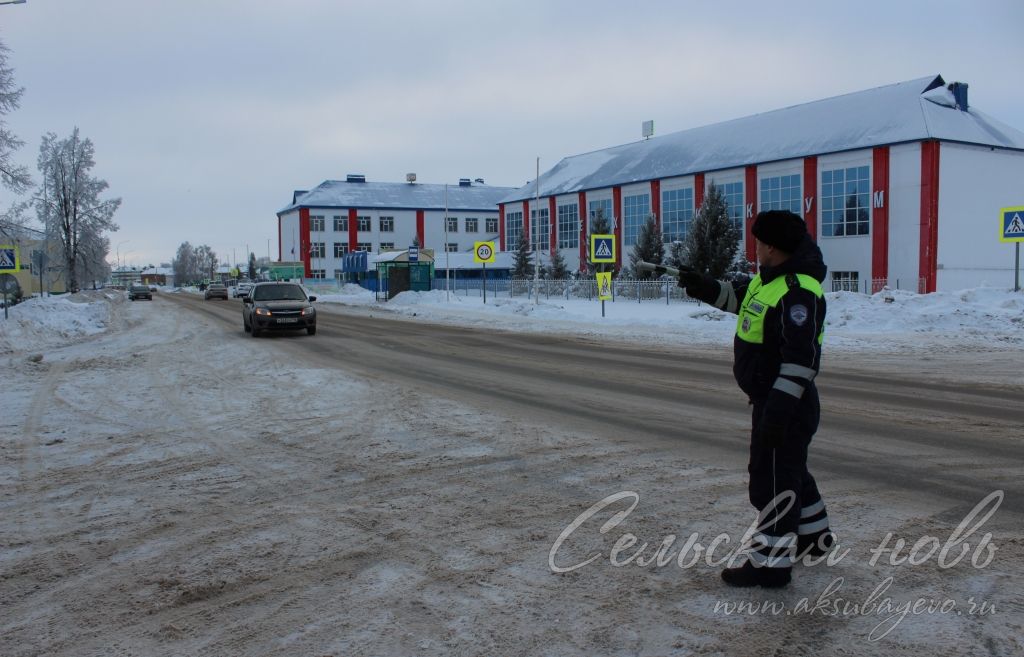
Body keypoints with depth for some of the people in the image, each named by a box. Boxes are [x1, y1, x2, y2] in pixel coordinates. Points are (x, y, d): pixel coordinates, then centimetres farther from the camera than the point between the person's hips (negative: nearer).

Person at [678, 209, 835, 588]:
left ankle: (772, 563, 9)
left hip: (786, 404, -11)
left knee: (772, 479, -2)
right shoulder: (769, 278, 8)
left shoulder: (798, 291, -24)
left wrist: (780, 408, -29)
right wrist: (701, 287, 12)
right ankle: (814, 538, 42)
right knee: (789, 471, 24)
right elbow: (737, 297, 27)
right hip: (770, 400, 11)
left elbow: (801, 358, -28)